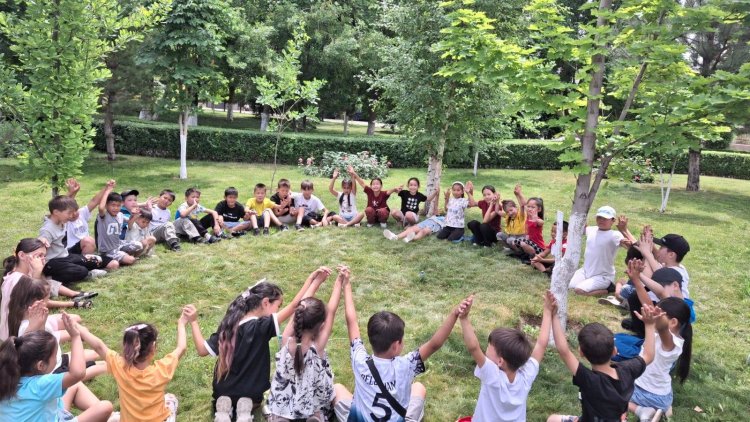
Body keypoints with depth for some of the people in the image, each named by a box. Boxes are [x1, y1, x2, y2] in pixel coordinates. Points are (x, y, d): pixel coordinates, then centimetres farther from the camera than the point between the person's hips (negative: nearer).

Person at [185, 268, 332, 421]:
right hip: (251, 396, -3)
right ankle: (246, 410, -1)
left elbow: (202, 350, -4)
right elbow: (295, 305, -34)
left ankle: (224, 409, 1)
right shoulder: (262, 327, -25)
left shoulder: (228, 324, -8)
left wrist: (193, 321, 6)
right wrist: (314, 280, -30)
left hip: (222, 394, 3)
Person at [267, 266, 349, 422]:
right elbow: (331, 311, -16)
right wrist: (340, 282, -10)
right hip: (311, 407, -2)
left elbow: (300, 307, -10)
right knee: (339, 389, 21)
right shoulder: (318, 346, -23)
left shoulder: (287, 341, -18)